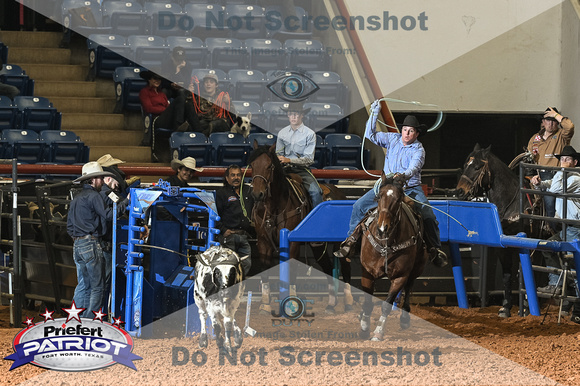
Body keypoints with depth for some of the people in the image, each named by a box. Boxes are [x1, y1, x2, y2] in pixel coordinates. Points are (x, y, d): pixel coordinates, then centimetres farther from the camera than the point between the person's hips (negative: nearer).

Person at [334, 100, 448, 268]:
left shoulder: (418, 149, -9)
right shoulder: (393, 139, 3)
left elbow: (414, 166, -27)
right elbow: (371, 135, 4)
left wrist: (404, 175, -49)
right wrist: (374, 115, -7)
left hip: (411, 188, -3)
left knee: (428, 216, -21)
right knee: (359, 205, -5)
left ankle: (435, 249, -8)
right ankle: (351, 239, 7)